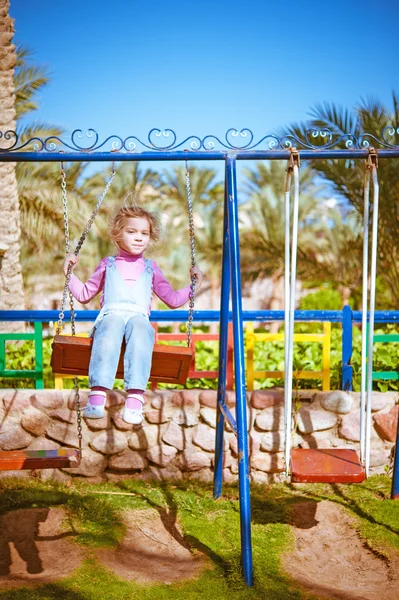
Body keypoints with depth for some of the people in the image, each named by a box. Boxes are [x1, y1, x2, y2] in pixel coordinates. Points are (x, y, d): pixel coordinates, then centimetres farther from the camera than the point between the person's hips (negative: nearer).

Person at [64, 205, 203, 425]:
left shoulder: (150, 268, 28)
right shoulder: (108, 264, 27)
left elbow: (173, 299, 30)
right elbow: (84, 294, 31)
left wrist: (193, 287, 19)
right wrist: (70, 274, 20)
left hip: (139, 316, 0)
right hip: (111, 314, 0)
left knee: (139, 328, -38)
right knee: (112, 325, -39)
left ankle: (135, 399, -54)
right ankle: (97, 395, -53)